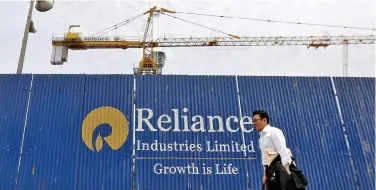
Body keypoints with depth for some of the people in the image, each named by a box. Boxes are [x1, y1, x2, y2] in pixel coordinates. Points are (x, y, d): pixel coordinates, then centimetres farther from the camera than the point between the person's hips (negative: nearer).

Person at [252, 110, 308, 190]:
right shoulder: (261, 138, 19)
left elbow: (283, 151, -14)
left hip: (282, 167, -8)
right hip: (272, 171, 8)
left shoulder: (273, 131, -5)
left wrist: (286, 171, -21)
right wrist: (265, 174, 12)